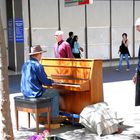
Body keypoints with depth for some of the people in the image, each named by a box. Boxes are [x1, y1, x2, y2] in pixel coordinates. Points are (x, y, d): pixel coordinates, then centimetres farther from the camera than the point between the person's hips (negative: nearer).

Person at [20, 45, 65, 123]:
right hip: (35, 93, -8)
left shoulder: (25, 64, 8)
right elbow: (45, 82, -16)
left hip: (26, 92, 8)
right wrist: (53, 82, 5)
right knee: (56, 93, 11)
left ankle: (43, 115, 32)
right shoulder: (38, 65, -17)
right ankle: (54, 117, 14)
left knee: (44, 91, 33)